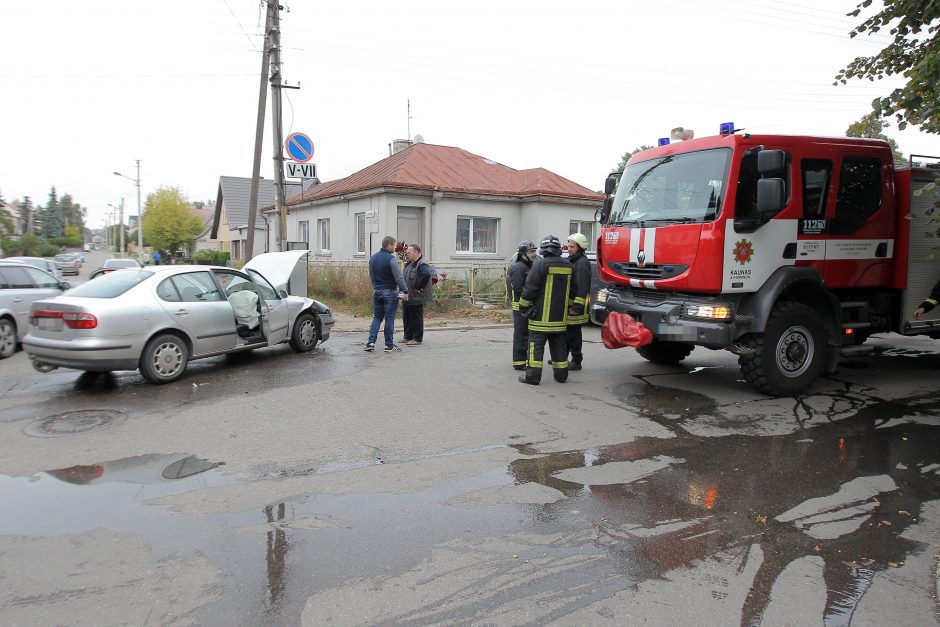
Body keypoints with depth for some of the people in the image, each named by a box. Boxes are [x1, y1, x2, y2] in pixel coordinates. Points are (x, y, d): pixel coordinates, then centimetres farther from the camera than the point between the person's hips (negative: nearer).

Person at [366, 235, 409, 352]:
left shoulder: (373, 258, 9)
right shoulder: (391, 259, -14)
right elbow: (399, 278, -16)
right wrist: (405, 291, -10)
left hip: (377, 292, 6)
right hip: (390, 292, -6)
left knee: (377, 318, 12)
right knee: (389, 319, 0)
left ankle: (371, 342, 1)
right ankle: (389, 345, 6)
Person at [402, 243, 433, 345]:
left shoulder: (422, 265, -17)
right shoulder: (410, 264, 14)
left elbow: (426, 275, -35)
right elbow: (404, 276, 27)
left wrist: (418, 287, -26)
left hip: (415, 297, -10)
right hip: (406, 297, 10)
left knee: (416, 318, -1)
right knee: (406, 318, 17)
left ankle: (417, 339, 7)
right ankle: (408, 337, 28)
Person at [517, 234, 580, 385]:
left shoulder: (540, 264, -12)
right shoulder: (568, 265, 9)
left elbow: (530, 287, -14)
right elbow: (573, 289, 17)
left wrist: (524, 306, -4)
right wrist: (568, 305, 28)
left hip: (541, 315, -6)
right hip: (560, 316, 6)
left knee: (536, 344, -2)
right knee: (559, 345, 14)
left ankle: (533, 375, -2)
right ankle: (561, 374, 20)